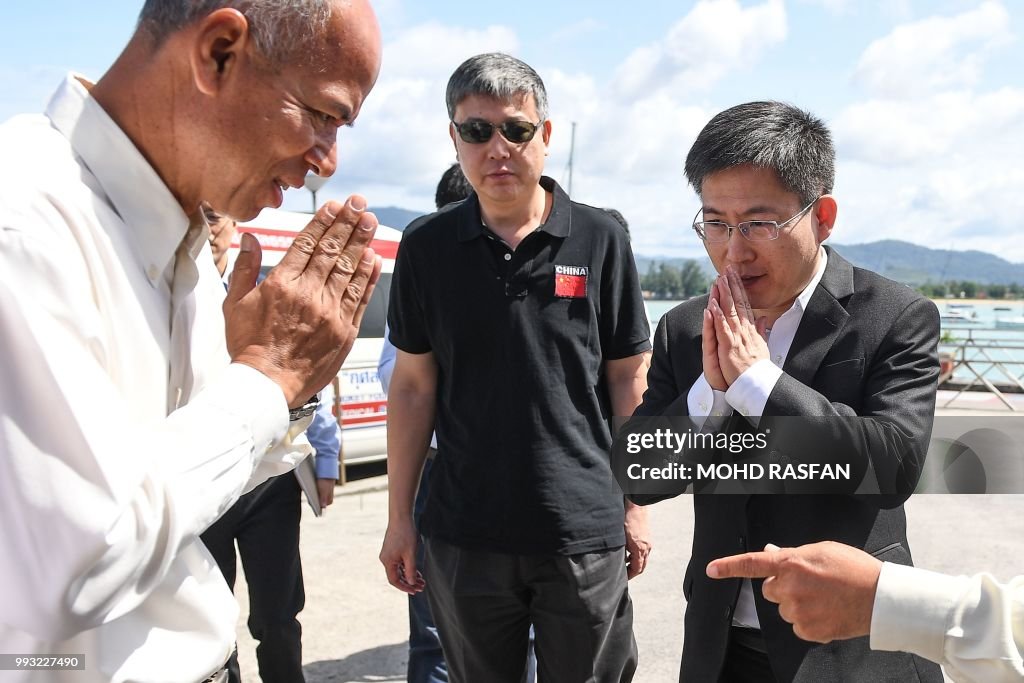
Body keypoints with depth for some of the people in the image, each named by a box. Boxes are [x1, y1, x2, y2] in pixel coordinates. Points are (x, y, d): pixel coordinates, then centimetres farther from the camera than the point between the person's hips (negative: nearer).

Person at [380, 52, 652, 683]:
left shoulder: (601, 239, -3)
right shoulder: (427, 246, 0)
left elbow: (628, 378, 2)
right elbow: (414, 385, 4)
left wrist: (637, 505, 1)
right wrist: (399, 516, 3)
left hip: (585, 532, -1)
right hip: (464, 536, 2)